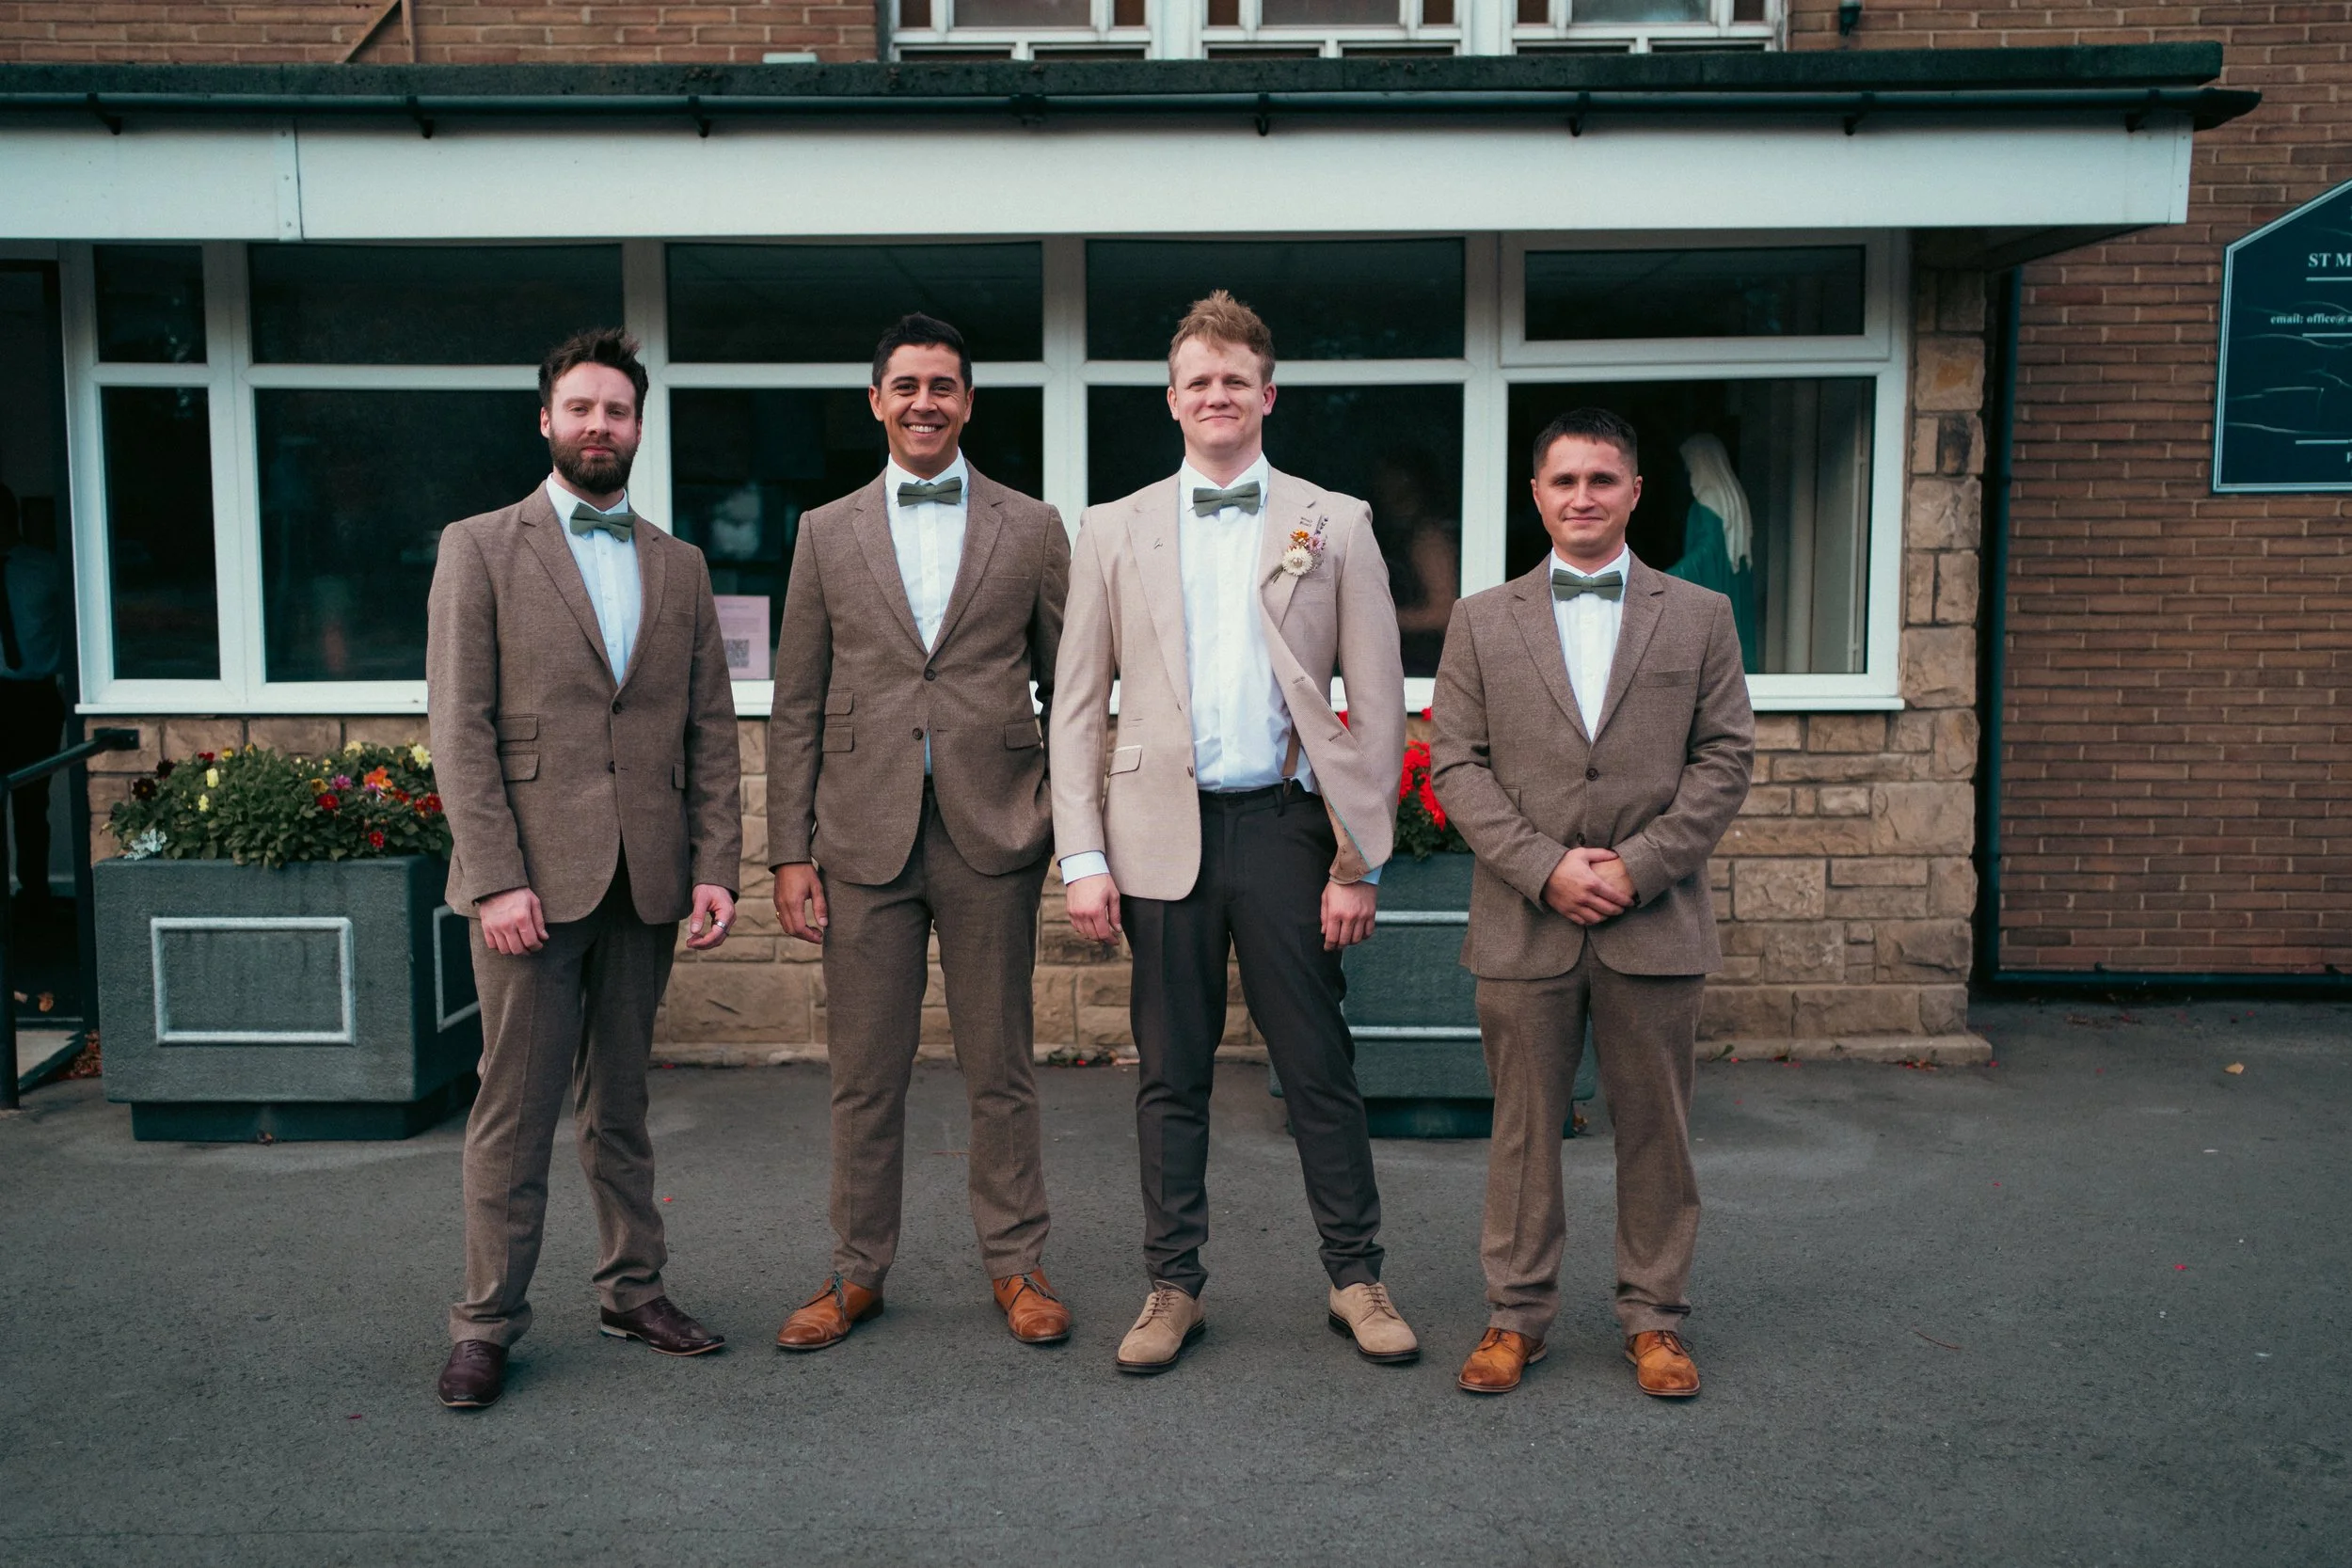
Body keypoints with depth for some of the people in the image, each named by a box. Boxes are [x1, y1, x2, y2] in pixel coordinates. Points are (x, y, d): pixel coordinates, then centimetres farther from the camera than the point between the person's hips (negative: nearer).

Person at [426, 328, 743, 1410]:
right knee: (516, 1107, 1)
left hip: (645, 881, 4)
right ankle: (488, 1322, 13)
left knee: (621, 1100, 13)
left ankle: (633, 1290, 24)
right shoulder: (480, 549, 2)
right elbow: (459, 727, -5)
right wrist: (496, 878, -13)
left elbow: (711, 730, 11)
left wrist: (716, 866, 1)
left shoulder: (679, 566, 13)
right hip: (530, 877, -3)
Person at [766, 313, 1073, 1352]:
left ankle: (1016, 1265, 23)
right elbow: (795, 709, 7)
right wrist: (789, 852, 1)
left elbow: (1069, 690, 7)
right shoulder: (827, 534, 9)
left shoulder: (1032, 529, 7)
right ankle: (857, 1274, 23)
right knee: (864, 1075, 8)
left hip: (993, 836, -1)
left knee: (1002, 1071, 8)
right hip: (865, 837, 1)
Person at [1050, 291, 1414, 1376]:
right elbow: (1077, 708, 7)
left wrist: (1360, 860, -3)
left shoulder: (1334, 526, 5)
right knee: (1170, 1074, 8)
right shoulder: (1114, 532, 9)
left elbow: (1378, 704, 3)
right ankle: (1173, 1287, 21)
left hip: (1284, 824, -1)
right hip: (1164, 829, 1)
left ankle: (1356, 1278, 20)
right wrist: (1082, 859, -2)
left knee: (1318, 1065, 5)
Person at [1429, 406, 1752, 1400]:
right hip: (1524, 926, 0)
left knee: (1655, 1130, 9)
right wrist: (1544, 868, -11)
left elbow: (1724, 759, 2)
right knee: (1523, 1128, 8)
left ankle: (1653, 1316, 24)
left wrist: (1637, 866, -10)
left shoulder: (1699, 616, 8)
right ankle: (1517, 1313, 21)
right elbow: (1457, 765, 1)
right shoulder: (1482, 620, 7)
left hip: (1655, 925, 0)